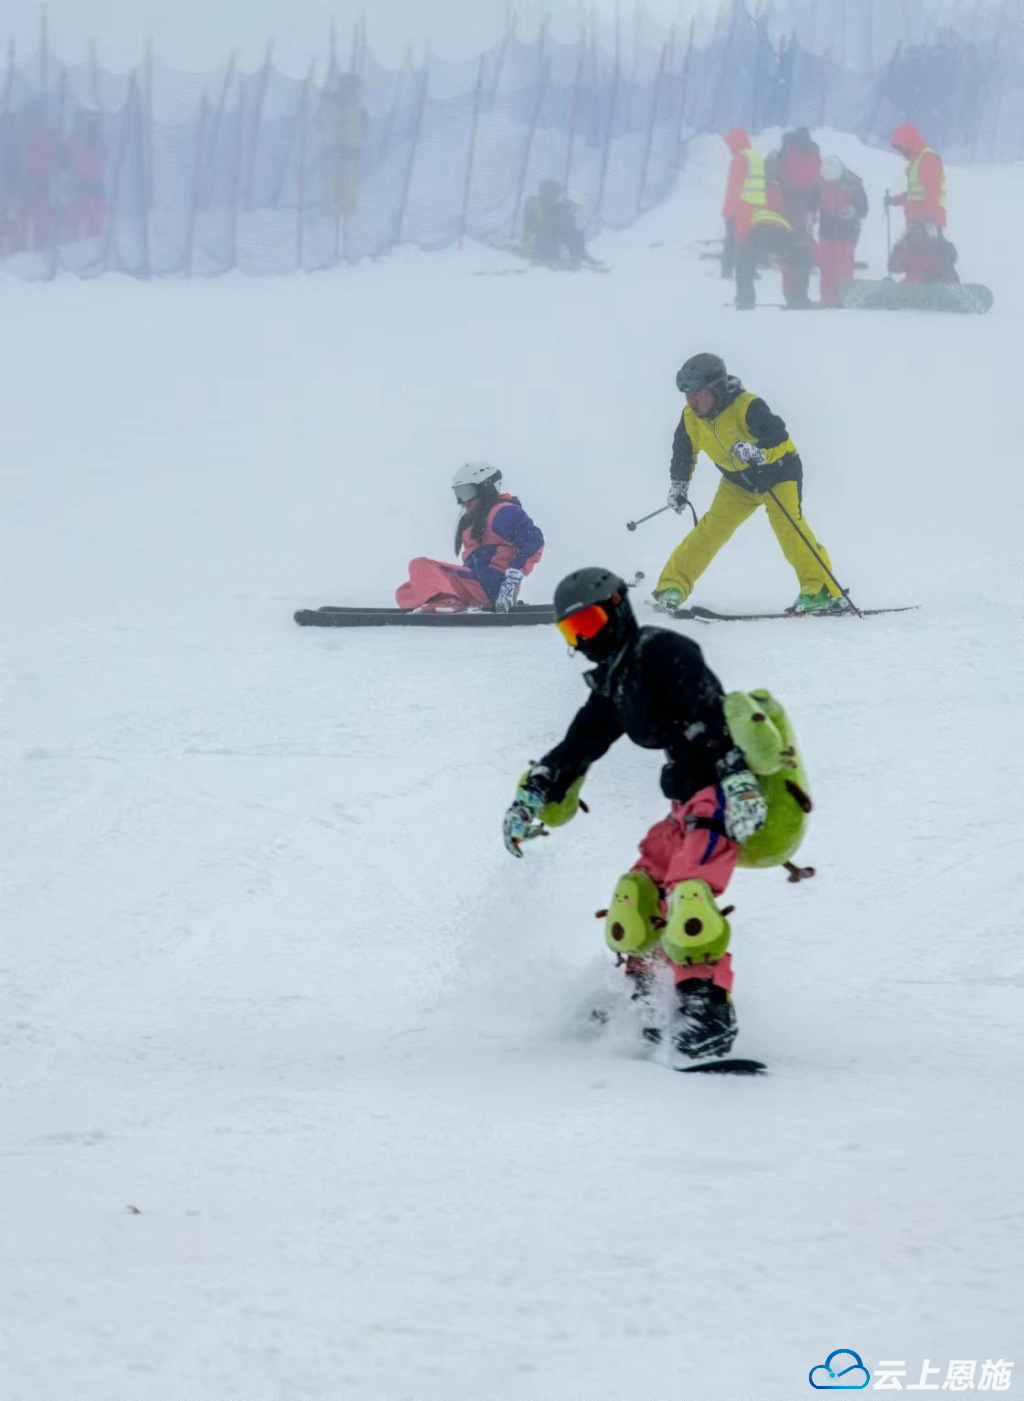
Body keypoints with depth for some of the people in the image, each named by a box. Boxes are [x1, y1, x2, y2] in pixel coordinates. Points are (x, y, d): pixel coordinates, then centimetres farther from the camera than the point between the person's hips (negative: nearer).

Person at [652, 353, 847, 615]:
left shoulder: (747, 407, -31)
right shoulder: (691, 419, -10)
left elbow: (780, 438, -37)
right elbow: (684, 451, 10)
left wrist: (759, 453, -54)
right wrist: (679, 485, 13)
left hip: (777, 470, -6)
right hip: (738, 481, 6)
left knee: (787, 523, -25)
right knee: (711, 529, -4)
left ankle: (822, 591, -28)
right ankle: (671, 588, 1)